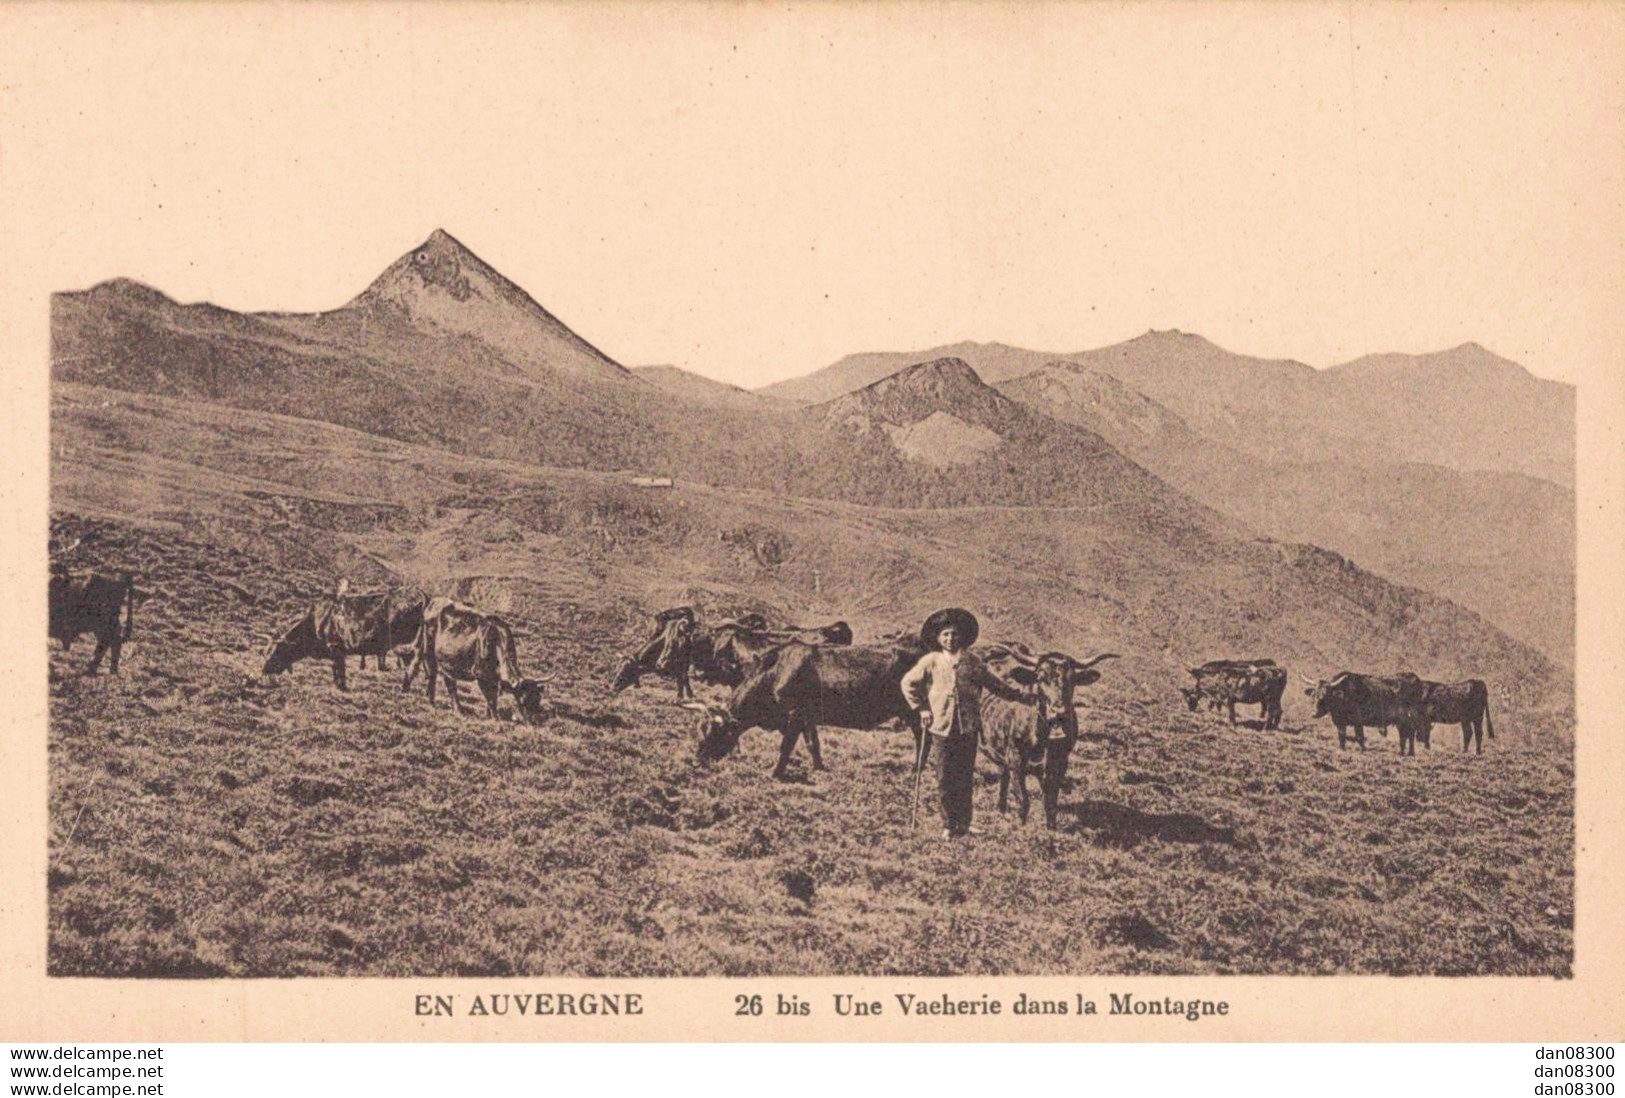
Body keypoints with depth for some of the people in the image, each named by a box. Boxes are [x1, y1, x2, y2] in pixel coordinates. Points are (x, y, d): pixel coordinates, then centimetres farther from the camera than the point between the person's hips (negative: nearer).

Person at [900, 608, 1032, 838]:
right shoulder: (930, 662, 2)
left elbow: (993, 683, 17)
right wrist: (921, 708, 6)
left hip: (969, 727, 1)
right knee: (945, 779, -1)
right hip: (942, 727, -1)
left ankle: (963, 824, 13)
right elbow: (908, 683, 12)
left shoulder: (971, 662, 7)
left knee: (965, 778, 3)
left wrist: (1019, 696, 16)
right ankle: (948, 824, 9)